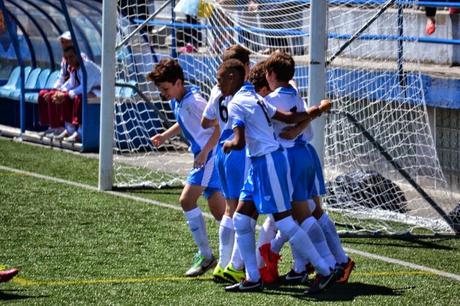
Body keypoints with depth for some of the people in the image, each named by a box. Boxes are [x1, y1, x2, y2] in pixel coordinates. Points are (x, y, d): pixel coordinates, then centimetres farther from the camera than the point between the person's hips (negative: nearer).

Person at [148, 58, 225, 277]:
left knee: (187, 200, -15)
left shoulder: (193, 101, -19)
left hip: (210, 155, -10)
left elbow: (219, 126, -20)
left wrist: (205, 152, -24)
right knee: (218, 209, 12)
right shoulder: (176, 101, 9)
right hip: (202, 155, 10)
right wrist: (165, 136, 12)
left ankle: (205, 256, -9)